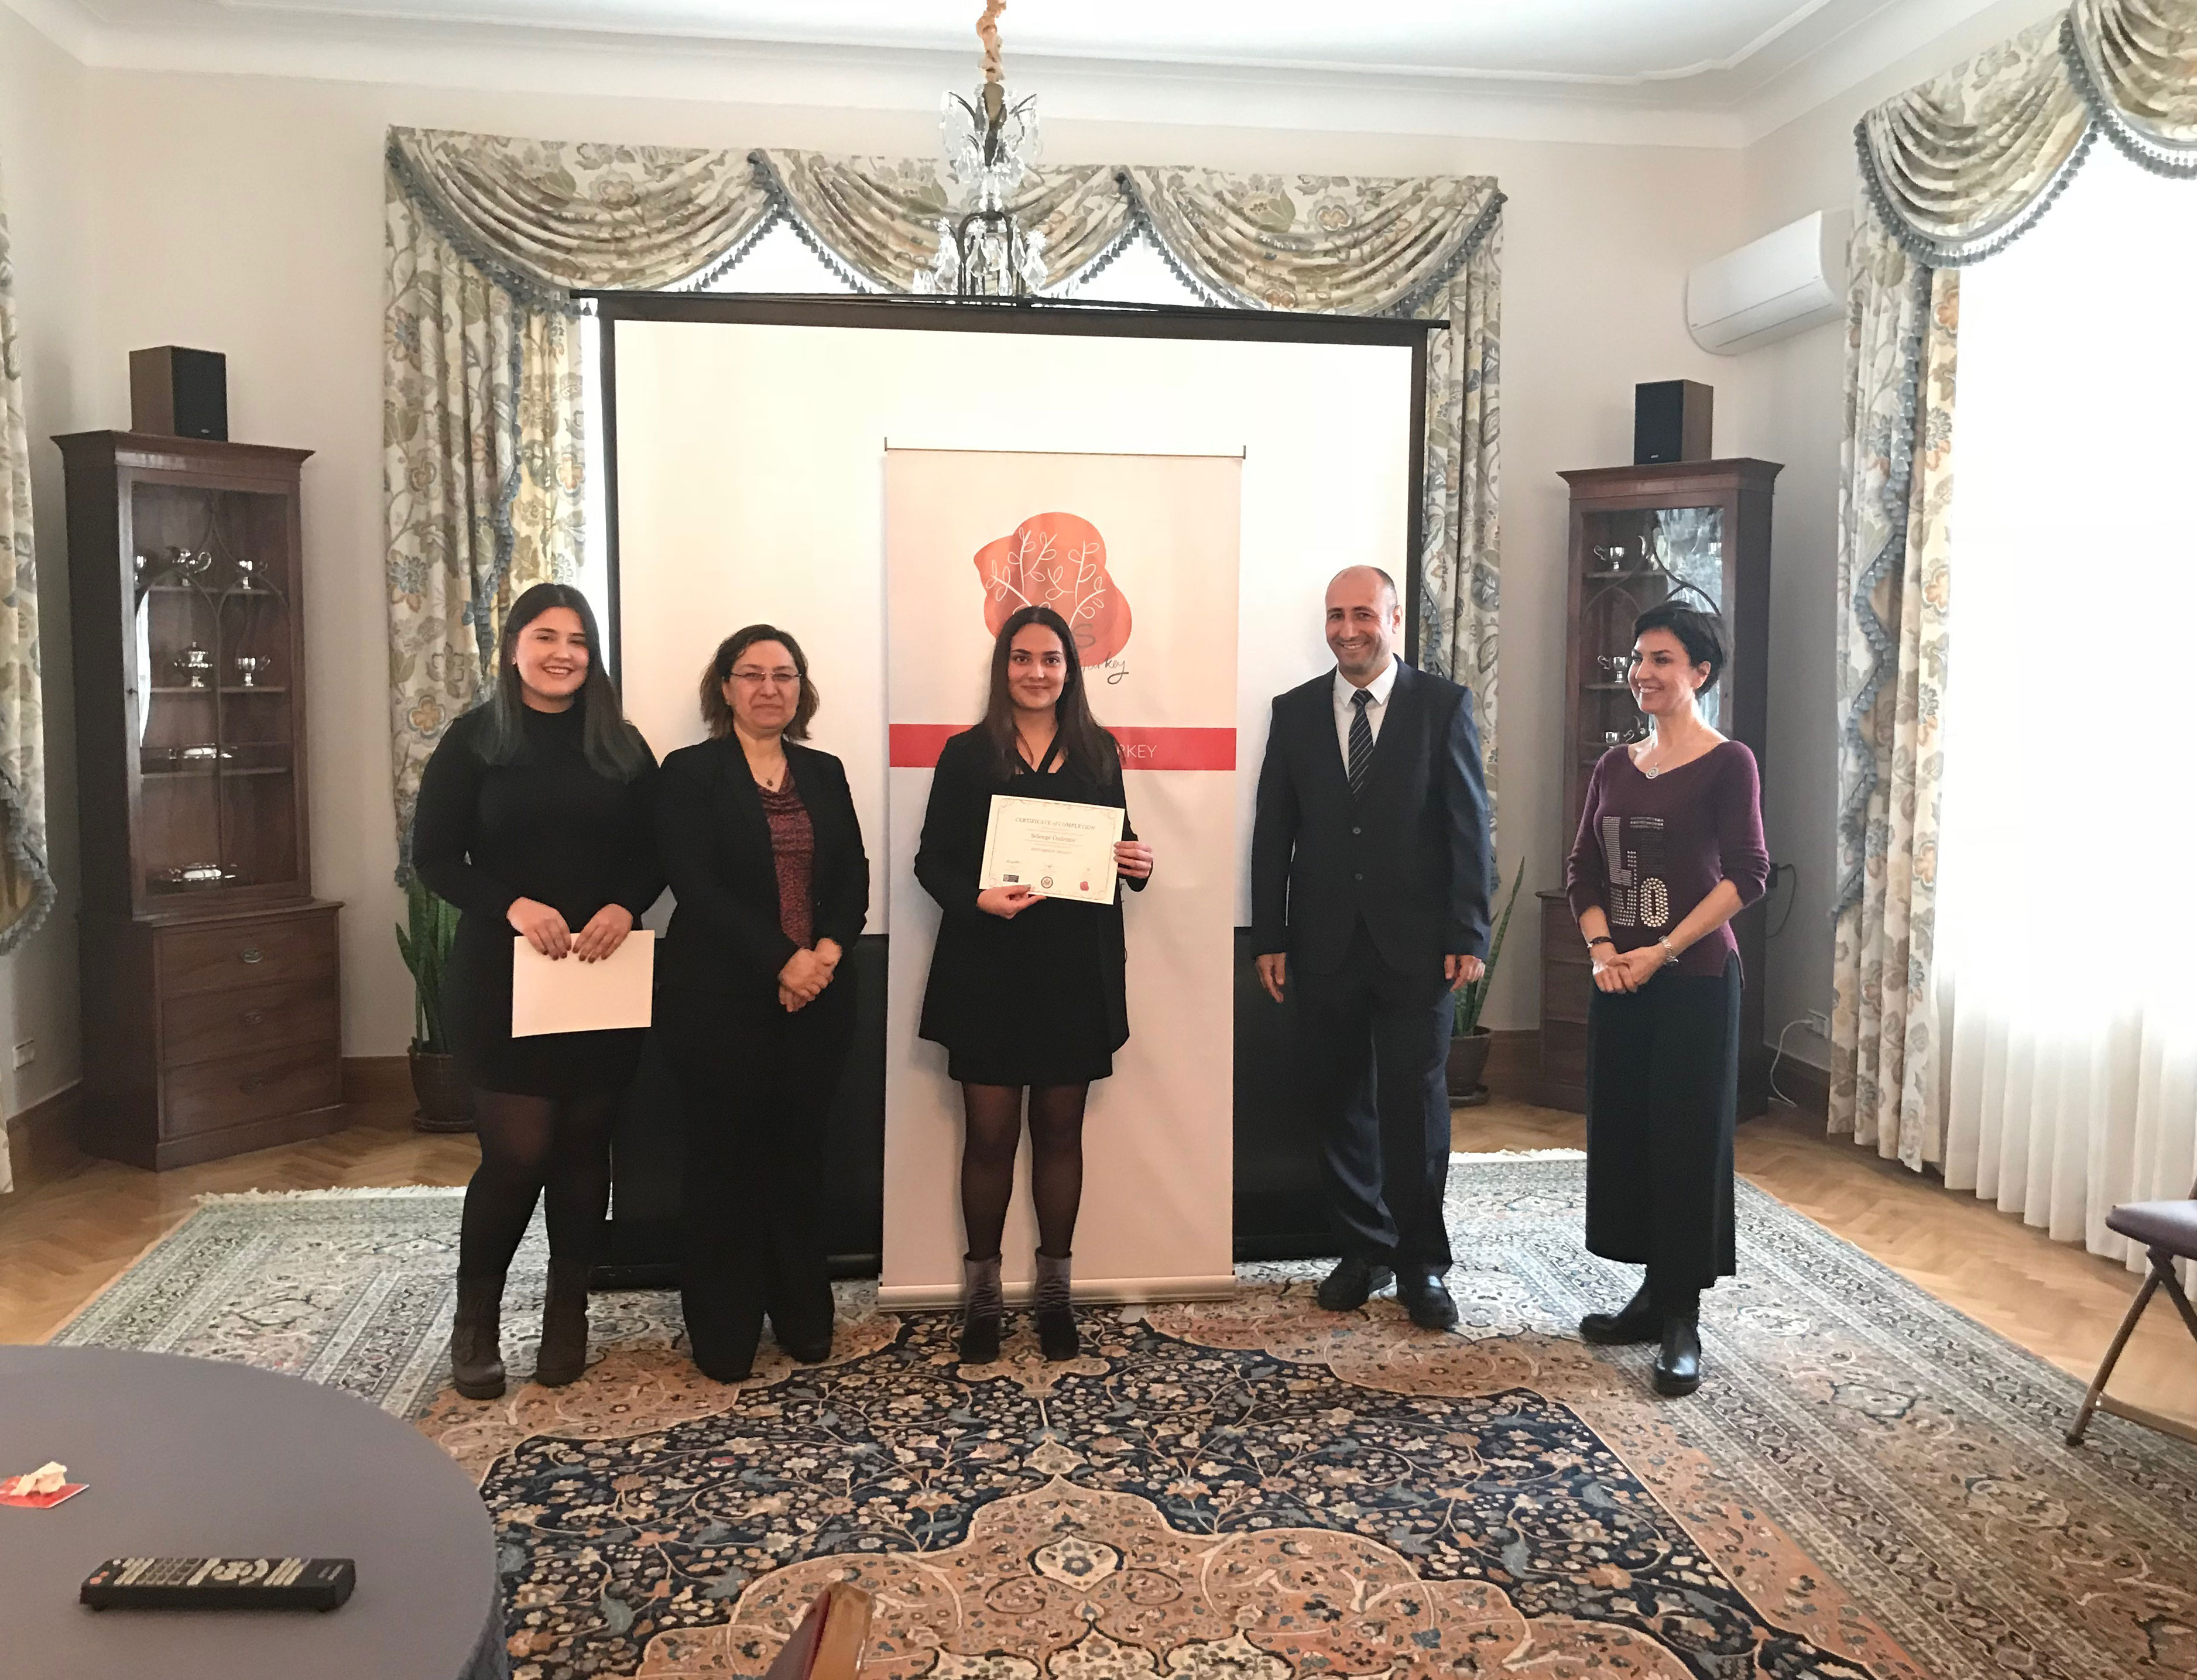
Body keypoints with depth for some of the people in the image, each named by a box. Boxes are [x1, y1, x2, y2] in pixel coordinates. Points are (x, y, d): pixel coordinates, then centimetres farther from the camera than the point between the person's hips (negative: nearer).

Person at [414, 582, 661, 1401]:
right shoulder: (474, 740, 0)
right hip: (501, 978, -2)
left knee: (583, 1148, 8)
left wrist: (623, 908, -14)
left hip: (605, 980, 3)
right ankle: (475, 1319, 17)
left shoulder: (621, 747, 7)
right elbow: (434, 857, -3)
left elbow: (655, 854, 7)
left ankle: (567, 1317, 23)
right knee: (518, 1152, -6)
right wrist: (514, 907, -19)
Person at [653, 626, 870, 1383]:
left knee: (800, 1157, 10)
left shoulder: (824, 773, 12)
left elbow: (854, 878, 6)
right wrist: (782, 961, -17)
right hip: (721, 1000, -3)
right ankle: (723, 1336, 17)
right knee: (726, 1159, 4)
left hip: (817, 999, 4)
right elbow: (696, 885, -11)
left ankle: (805, 1320, 24)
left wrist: (828, 951, -12)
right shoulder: (690, 773, -1)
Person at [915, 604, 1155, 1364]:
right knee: (990, 1137, 3)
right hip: (988, 967, -2)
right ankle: (981, 1294, 19)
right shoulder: (968, 754, 1)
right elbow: (933, 860, -1)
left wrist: (1139, 865, -11)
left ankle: (1054, 1292, 24)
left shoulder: (1097, 752, 7)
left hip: (1077, 967, 2)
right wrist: (977, 899, -20)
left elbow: (1119, 847, 12)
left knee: (1060, 1131, 10)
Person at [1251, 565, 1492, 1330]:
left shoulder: (1443, 705, -1)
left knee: (1415, 1104, 3)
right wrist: (1269, 939, 2)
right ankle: (1363, 1250, 25)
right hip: (1325, 944, 3)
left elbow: (1469, 827, -3)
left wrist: (1467, 937, -8)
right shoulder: (1294, 712, 6)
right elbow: (1273, 832, 6)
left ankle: (1421, 1264, 17)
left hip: (1415, 945, -2)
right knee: (1342, 1101, 10)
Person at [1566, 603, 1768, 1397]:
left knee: (1688, 1140, -1)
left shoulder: (1728, 763, -6)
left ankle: (1683, 1319, 8)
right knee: (1622, 1131, 10)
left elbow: (1746, 874, -12)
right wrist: (1602, 948, -6)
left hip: (1694, 980, -6)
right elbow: (1583, 870, 10)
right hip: (1618, 981, 6)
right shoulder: (1614, 767, 10)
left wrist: (1664, 951, -16)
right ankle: (1652, 1295, 25)